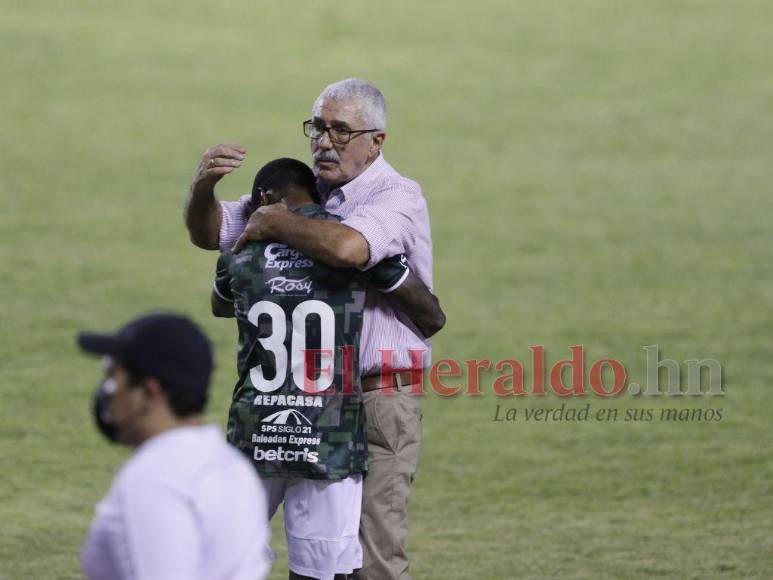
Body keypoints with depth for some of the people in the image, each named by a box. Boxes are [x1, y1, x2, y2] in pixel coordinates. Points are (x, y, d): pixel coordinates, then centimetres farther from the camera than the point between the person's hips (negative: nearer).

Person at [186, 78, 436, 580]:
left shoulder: (398, 197, -10)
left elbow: (347, 247, -33)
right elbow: (208, 234, 12)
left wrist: (273, 221, -16)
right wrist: (202, 188, -11)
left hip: (379, 398, -7)